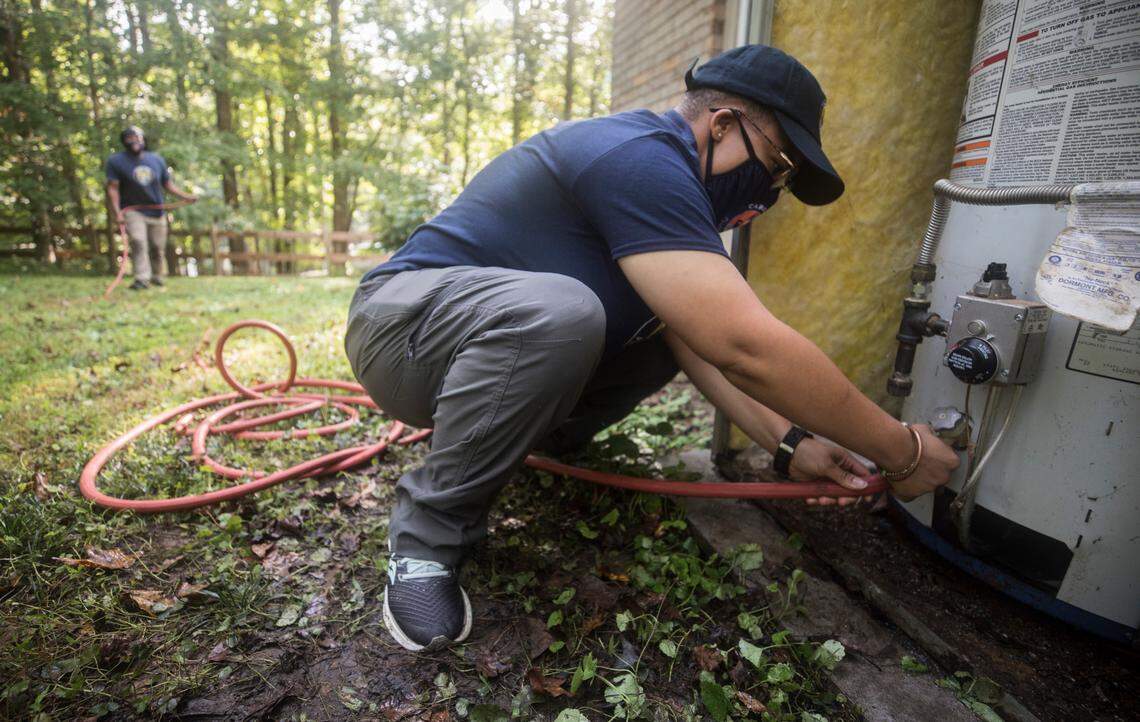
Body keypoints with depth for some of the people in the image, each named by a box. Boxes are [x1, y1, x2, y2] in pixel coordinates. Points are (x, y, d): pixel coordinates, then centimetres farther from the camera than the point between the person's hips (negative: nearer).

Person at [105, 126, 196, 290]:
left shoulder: (157, 159, 9)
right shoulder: (116, 161, -1)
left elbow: (167, 183, 15)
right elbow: (113, 188, -6)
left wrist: (185, 196, -1)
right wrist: (117, 212, -16)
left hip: (157, 212, 3)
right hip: (133, 211, -3)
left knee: (158, 247, 7)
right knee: (138, 243, -19)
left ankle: (157, 277, 24)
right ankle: (142, 278, -21)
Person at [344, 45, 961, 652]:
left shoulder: (670, 187, 7)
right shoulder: (640, 159, -25)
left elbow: (706, 342, 3)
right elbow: (746, 348, -32)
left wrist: (786, 441, -7)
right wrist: (902, 454, -19)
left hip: (510, 340, 9)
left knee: (682, 320, 5)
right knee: (557, 311, -39)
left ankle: (541, 437, 12)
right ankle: (427, 533, -17)